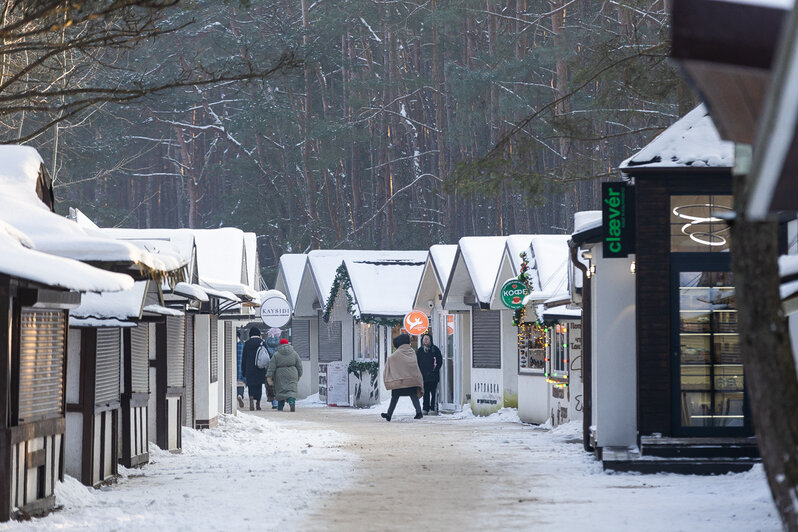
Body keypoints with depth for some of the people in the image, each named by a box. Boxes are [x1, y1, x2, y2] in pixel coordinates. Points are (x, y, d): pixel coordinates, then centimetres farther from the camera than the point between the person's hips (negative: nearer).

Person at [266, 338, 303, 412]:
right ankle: (292, 403, -28)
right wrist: (299, 375, 18)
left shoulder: (276, 355, -1)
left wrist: (269, 377, -5)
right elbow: (299, 365, 7)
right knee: (291, 390, -2)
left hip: (280, 376, -1)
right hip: (291, 375, 1)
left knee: (281, 390, 9)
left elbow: (271, 367, -5)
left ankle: (280, 407, 12)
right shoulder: (294, 353, 4)